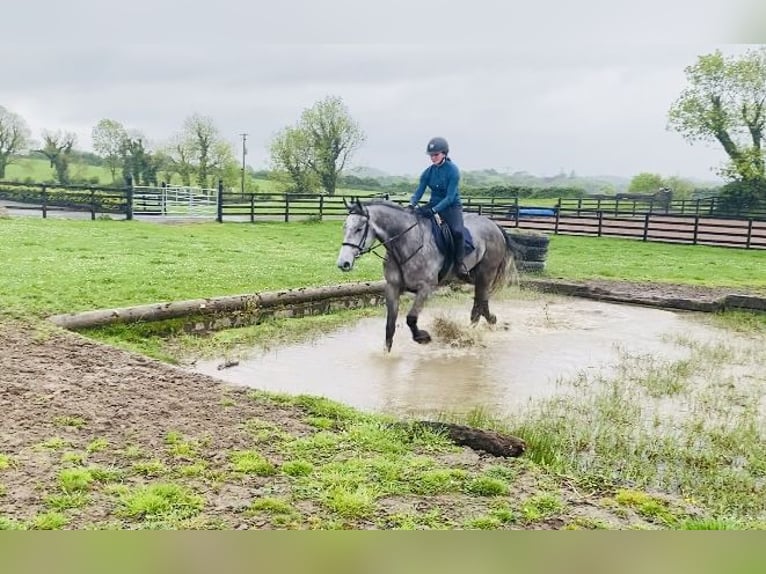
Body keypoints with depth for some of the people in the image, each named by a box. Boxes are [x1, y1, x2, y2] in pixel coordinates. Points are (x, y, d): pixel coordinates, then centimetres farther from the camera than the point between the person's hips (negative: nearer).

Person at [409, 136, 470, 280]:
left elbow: (450, 197, -22)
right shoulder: (428, 171, 0)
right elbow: (419, 191, -2)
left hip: (452, 205, -6)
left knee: (457, 231, -33)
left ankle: (459, 263, -16)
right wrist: (412, 204, -24)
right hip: (434, 203, 6)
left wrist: (434, 210, -34)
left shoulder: (453, 170, -16)